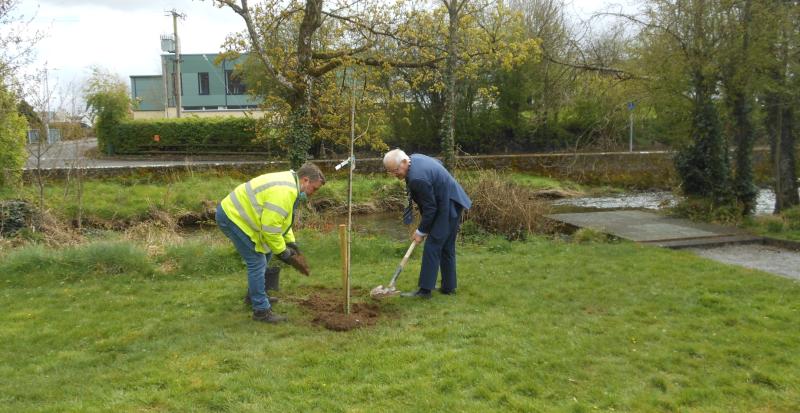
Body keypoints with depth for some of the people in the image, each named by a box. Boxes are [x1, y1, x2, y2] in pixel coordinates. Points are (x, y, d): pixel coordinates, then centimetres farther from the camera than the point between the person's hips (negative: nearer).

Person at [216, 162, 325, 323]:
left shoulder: (289, 183, 9)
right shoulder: (283, 193, -25)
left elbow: (280, 219, 20)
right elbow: (270, 228, -25)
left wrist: (290, 242, 14)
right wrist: (282, 251, -12)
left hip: (233, 211, 11)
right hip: (232, 217, -11)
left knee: (264, 253, 20)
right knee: (257, 262, -10)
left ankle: (254, 295, 34)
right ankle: (261, 311, -2)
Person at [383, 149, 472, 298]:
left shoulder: (417, 178, -28)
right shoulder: (415, 157, 2)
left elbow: (430, 208, -20)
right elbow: (438, 162, 21)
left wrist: (421, 231, -8)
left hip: (448, 207, -10)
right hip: (452, 203, 10)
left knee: (432, 246, -8)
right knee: (446, 247, 15)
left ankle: (425, 289, -5)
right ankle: (449, 286, 24)